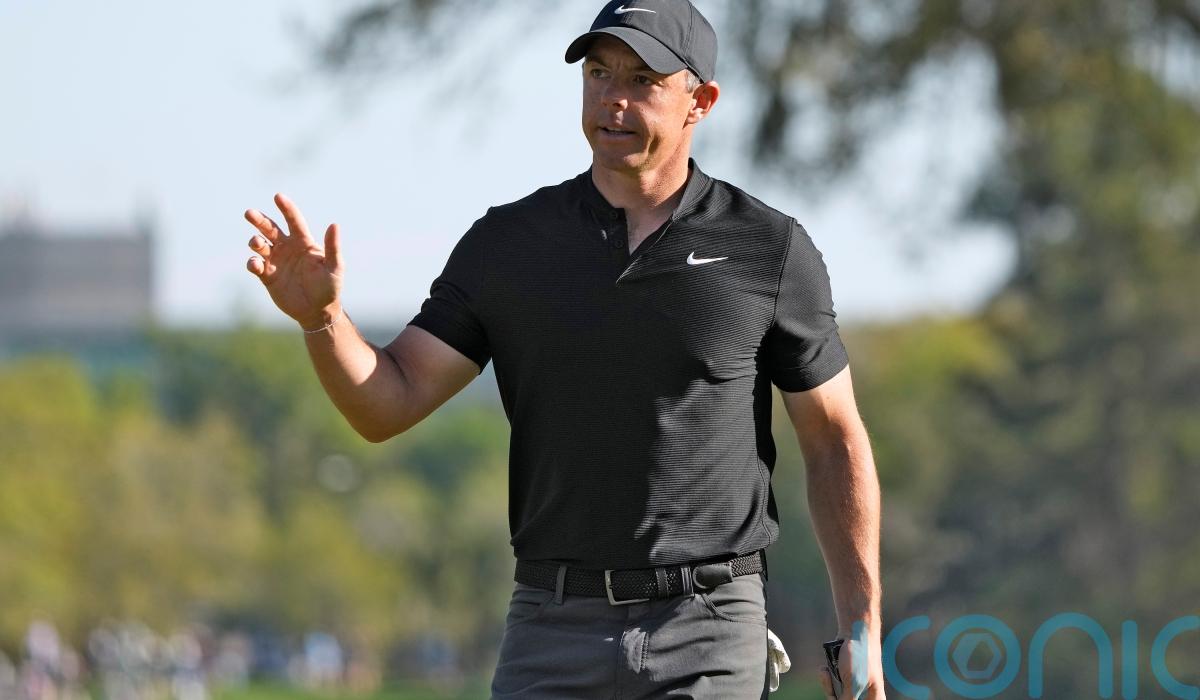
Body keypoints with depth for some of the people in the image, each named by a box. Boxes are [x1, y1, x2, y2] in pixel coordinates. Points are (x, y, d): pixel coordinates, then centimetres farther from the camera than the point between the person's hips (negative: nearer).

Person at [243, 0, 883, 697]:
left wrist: (864, 629, 0)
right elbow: (386, 405, 1)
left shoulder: (769, 250, 0)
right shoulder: (508, 243, 5)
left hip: (712, 638, -2)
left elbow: (837, 444, 5)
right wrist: (323, 316, -19)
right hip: (554, 633, 2)